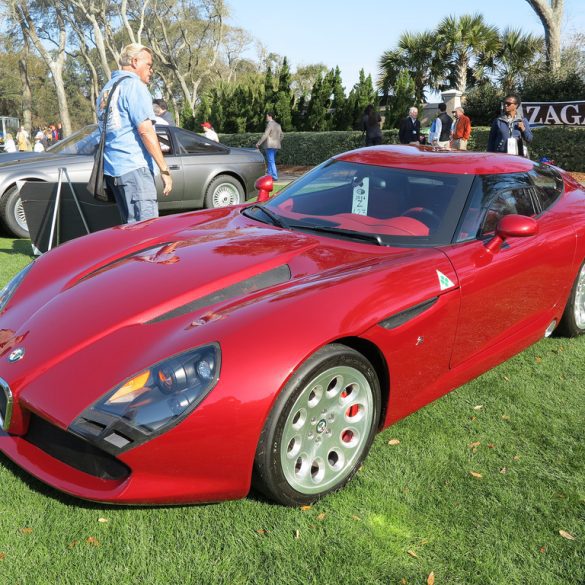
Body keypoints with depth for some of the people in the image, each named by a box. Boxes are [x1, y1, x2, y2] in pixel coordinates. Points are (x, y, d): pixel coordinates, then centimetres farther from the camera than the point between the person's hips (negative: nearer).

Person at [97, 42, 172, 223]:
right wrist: (164, 169, -14)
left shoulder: (106, 89, 22)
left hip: (111, 168, 9)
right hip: (134, 167, -9)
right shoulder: (134, 85, -6)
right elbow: (145, 130, -15)